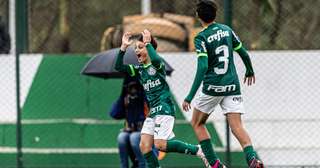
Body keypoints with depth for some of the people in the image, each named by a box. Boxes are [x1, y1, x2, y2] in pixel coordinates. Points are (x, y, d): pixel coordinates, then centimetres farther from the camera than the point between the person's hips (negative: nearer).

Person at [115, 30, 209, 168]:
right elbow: (119, 67, 10)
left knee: (160, 145, -18)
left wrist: (147, 43, -18)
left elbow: (155, 59, -31)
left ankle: (197, 150, -6)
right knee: (144, 146, -5)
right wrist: (123, 47, 2)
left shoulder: (157, 64, -6)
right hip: (152, 111, 8)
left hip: (164, 109, -8)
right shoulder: (139, 69, 15)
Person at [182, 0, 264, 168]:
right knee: (237, 127, -2)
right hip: (232, 87, 4)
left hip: (212, 88, -4)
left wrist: (190, 96, -22)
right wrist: (250, 71, 35)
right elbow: (244, 53, 14)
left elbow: (202, 67, -20)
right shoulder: (227, 30, 6)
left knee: (197, 123, 16)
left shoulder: (201, 38, -10)